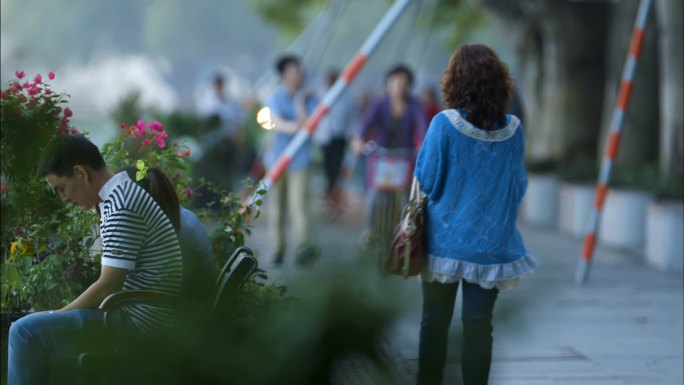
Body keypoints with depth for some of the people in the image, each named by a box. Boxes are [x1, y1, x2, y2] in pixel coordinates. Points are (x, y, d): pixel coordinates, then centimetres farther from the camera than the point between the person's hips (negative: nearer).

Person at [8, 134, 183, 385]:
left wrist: (56, 316, -8)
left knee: (26, 332, -14)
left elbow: (107, 287, -18)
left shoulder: (121, 206, -18)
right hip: (137, 311, 11)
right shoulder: (122, 194, 14)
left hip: (137, 319, -11)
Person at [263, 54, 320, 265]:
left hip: (299, 159, -2)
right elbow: (277, 123, -16)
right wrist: (293, 127, -35)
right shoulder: (276, 98, 2)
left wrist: (300, 103, -11)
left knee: (298, 204, -14)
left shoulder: (308, 98, 2)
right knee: (276, 205, 5)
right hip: (277, 157, 2)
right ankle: (278, 246, 14)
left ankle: (304, 246, -21)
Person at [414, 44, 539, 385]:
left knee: (435, 321, 11)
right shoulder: (512, 129, -4)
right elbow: (519, 186, 6)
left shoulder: (444, 124, -14)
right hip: (492, 243, 2)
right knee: (479, 324, 7)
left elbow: (427, 183, -10)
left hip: (445, 240, -2)